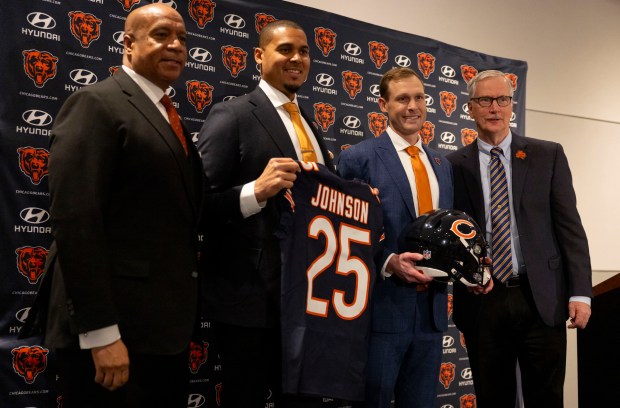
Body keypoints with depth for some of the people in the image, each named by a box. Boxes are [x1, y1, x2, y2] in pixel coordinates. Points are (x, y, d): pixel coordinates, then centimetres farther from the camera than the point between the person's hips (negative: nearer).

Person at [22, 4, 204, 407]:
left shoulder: (165, 116, 16)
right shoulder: (96, 104, -9)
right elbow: (75, 220, -19)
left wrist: (182, 316, 12)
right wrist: (101, 332, -22)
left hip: (165, 321, 8)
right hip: (117, 324, -8)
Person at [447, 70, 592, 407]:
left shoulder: (548, 155, 5)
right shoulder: (455, 165, 5)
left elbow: (569, 226, 2)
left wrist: (580, 292, -4)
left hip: (541, 298, 0)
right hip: (481, 302, 0)